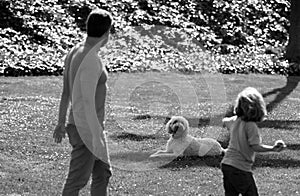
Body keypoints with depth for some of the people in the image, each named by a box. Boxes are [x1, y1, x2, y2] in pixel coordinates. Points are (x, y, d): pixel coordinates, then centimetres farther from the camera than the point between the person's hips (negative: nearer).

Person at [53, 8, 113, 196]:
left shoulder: (75, 52, 5)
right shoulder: (92, 61, -26)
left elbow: (65, 91, 14)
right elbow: (87, 101, -27)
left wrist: (61, 123, 22)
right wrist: (96, 137, -25)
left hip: (92, 126, 10)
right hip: (87, 131, -10)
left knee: (103, 173, 18)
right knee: (77, 180, -2)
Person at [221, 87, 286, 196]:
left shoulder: (235, 120, 5)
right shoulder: (251, 126, -18)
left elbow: (225, 121, 28)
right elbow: (255, 147, -22)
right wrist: (273, 149, -28)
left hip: (226, 164, 8)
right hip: (240, 168, -8)